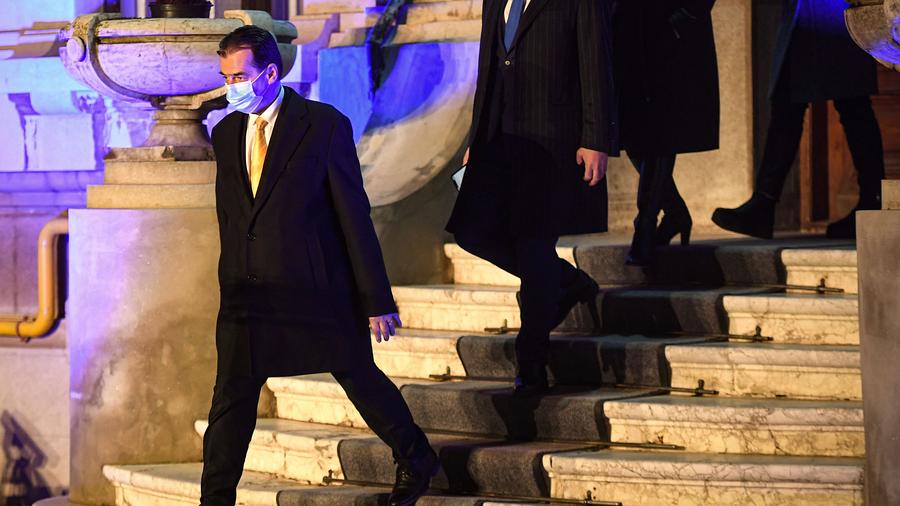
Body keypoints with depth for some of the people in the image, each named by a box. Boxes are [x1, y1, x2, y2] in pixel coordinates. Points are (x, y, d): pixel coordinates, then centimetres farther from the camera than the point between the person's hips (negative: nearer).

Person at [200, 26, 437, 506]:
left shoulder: (325, 126, -8)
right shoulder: (225, 134, 7)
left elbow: (354, 216, -8)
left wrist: (376, 300, -8)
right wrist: (232, 284, 15)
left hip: (316, 287, -4)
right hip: (248, 295, 4)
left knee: (360, 378, 10)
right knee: (231, 398, 0)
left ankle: (416, 461, 32)